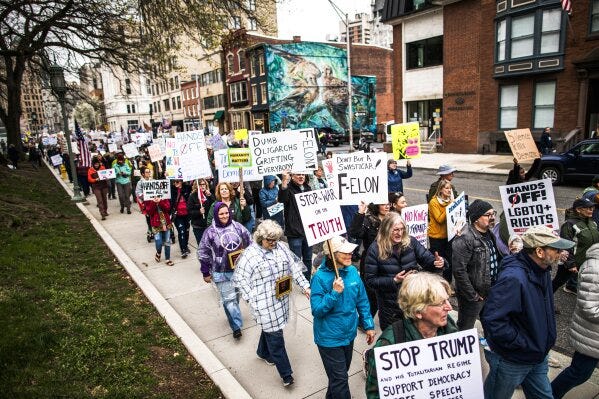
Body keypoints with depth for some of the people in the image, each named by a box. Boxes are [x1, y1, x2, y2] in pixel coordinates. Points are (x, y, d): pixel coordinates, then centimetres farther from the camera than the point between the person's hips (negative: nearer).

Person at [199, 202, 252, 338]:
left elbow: (249, 244, 6)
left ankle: (233, 316, 43)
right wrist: (206, 273, -2)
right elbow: (203, 253, -5)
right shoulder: (210, 232, -12)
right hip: (222, 272, -3)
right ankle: (236, 326, 7)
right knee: (229, 299, -3)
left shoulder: (237, 226, -5)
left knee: (236, 295, 20)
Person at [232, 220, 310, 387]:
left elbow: (294, 267, 8)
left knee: (270, 328, 23)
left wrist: (305, 286, 3)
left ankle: (263, 352, 50)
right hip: (264, 303, -5)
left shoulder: (281, 247, 1)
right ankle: (285, 373, 11)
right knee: (275, 335, -1)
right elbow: (239, 278, -11)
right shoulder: (249, 254, -14)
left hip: (281, 299, 6)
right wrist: (252, 299, -16)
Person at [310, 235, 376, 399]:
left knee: (341, 373, 26)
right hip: (330, 338, -6)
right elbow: (317, 310, -23)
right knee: (340, 380, 7)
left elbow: (362, 301, 4)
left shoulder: (352, 271, -6)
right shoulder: (320, 277, -24)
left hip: (349, 334, 6)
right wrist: (335, 293, -33)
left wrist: (368, 325, 5)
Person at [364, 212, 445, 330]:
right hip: (390, 304, -3)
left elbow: (428, 260, -5)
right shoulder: (375, 249, -12)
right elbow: (370, 280, -11)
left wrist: (438, 262, -27)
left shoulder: (411, 242, -4)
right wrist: (394, 281, -21)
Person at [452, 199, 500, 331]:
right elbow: (459, 271, -26)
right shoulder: (464, 239, -24)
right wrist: (472, 295, -19)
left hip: (490, 292, 9)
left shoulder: (489, 234, 6)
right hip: (474, 296, -9)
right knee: (466, 329, 7)